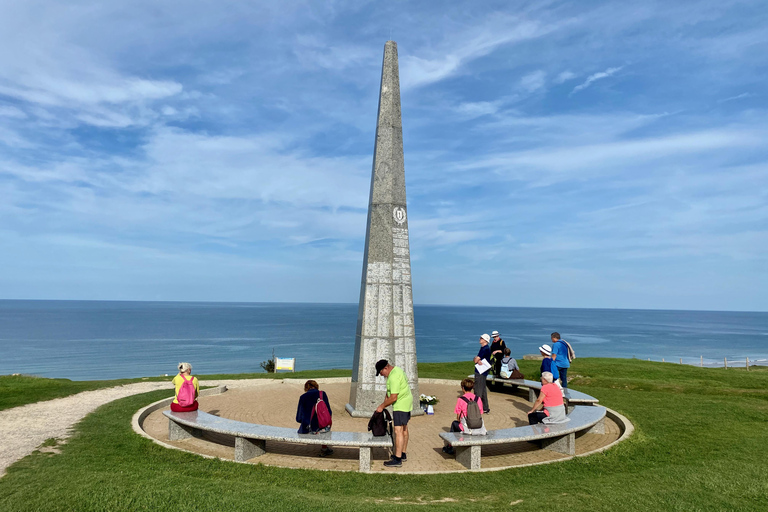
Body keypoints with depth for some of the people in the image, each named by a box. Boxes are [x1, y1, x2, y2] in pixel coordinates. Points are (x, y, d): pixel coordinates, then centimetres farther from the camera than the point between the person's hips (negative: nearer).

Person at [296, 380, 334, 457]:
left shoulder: (303, 397, 0)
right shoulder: (323, 394, 0)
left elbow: (299, 419, 2)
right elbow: (329, 413, 4)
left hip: (307, 430, -1)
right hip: (323, 427, 1)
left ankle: (324, 449, 39)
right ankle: (324, 448, 43)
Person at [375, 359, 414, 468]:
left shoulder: (394, 377, -25)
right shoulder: (396, 369, 9)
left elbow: (393, 398, -26)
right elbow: (389, 391, 18)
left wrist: (382, 406, -14)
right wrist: (384, 403, 13)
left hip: (401, 405, -11)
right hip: (406, 403, 11)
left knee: (398, 430, -10)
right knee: (404, 429, 17)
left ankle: (398, 459, -8)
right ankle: (403, 454, 28)